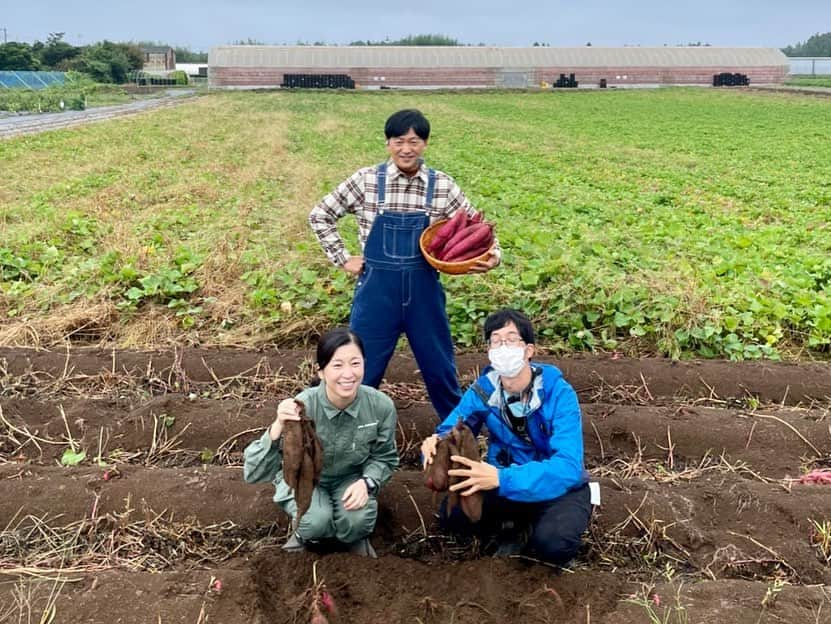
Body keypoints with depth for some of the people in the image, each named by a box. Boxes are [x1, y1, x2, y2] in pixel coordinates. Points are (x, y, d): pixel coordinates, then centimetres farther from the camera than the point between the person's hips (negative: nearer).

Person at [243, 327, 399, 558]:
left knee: (358, 520, -27)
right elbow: (254, 474, -35)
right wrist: (278, 428, -52)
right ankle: (304, 535, 7)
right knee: (317, 521, -30)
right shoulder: (302, 407, -33)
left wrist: (366, 483, -24)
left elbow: (384, 457, -3)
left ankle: (354, 537, 10)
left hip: (351, 479, 2)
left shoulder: (381, 406, -24)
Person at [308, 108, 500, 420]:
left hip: (424, 290, 2)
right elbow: (319, 215, 4)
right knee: (362, 370, 8)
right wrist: (343, 259, 0)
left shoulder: (443, 186, -2)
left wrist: (491, 255, -13)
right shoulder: (366, 180, -5)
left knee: (440, 367, 15)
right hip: (377, 289, -1)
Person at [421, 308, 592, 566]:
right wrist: (435, 445, -35)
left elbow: (568, 467, -34)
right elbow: (449, 432, -8)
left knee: (553, 543, -34)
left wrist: (501, 479, -48)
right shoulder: (482, 390, -11)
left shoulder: (558, 393, -24)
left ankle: (533, 530, 2)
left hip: (559, 488, -3)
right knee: (452, 513, -21)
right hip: (508, 485, 4)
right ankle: (515, 529, 5)